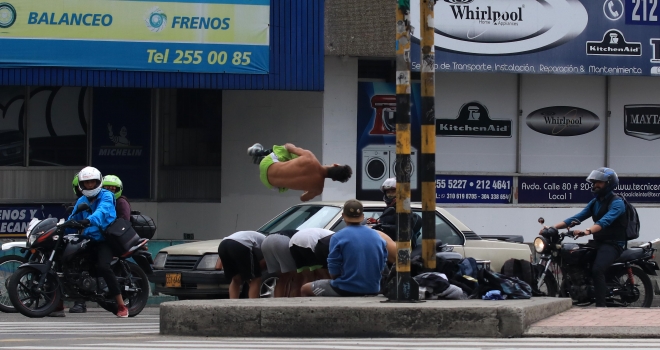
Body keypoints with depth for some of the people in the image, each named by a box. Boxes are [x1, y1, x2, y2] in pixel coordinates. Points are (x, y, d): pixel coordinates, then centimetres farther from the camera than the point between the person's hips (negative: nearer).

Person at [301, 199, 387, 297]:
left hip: (346, 291, -6)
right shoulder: (377, 236, 3)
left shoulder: (338, 237, -11)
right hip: (373, 291, 6)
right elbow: (382, 267, 8)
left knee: (305, 289, 16)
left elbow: (334, 273, -11)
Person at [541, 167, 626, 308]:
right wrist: (553, 227, -5)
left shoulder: (617, 203, -10)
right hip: (597, 242, 9)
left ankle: (601, 305, -32)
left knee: (597, 269, -32)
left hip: (613, 244, -9)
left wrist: (588, 231, -47)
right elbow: (577, 218, 9)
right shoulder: (595, 202, 17)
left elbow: (605, 221, -28)